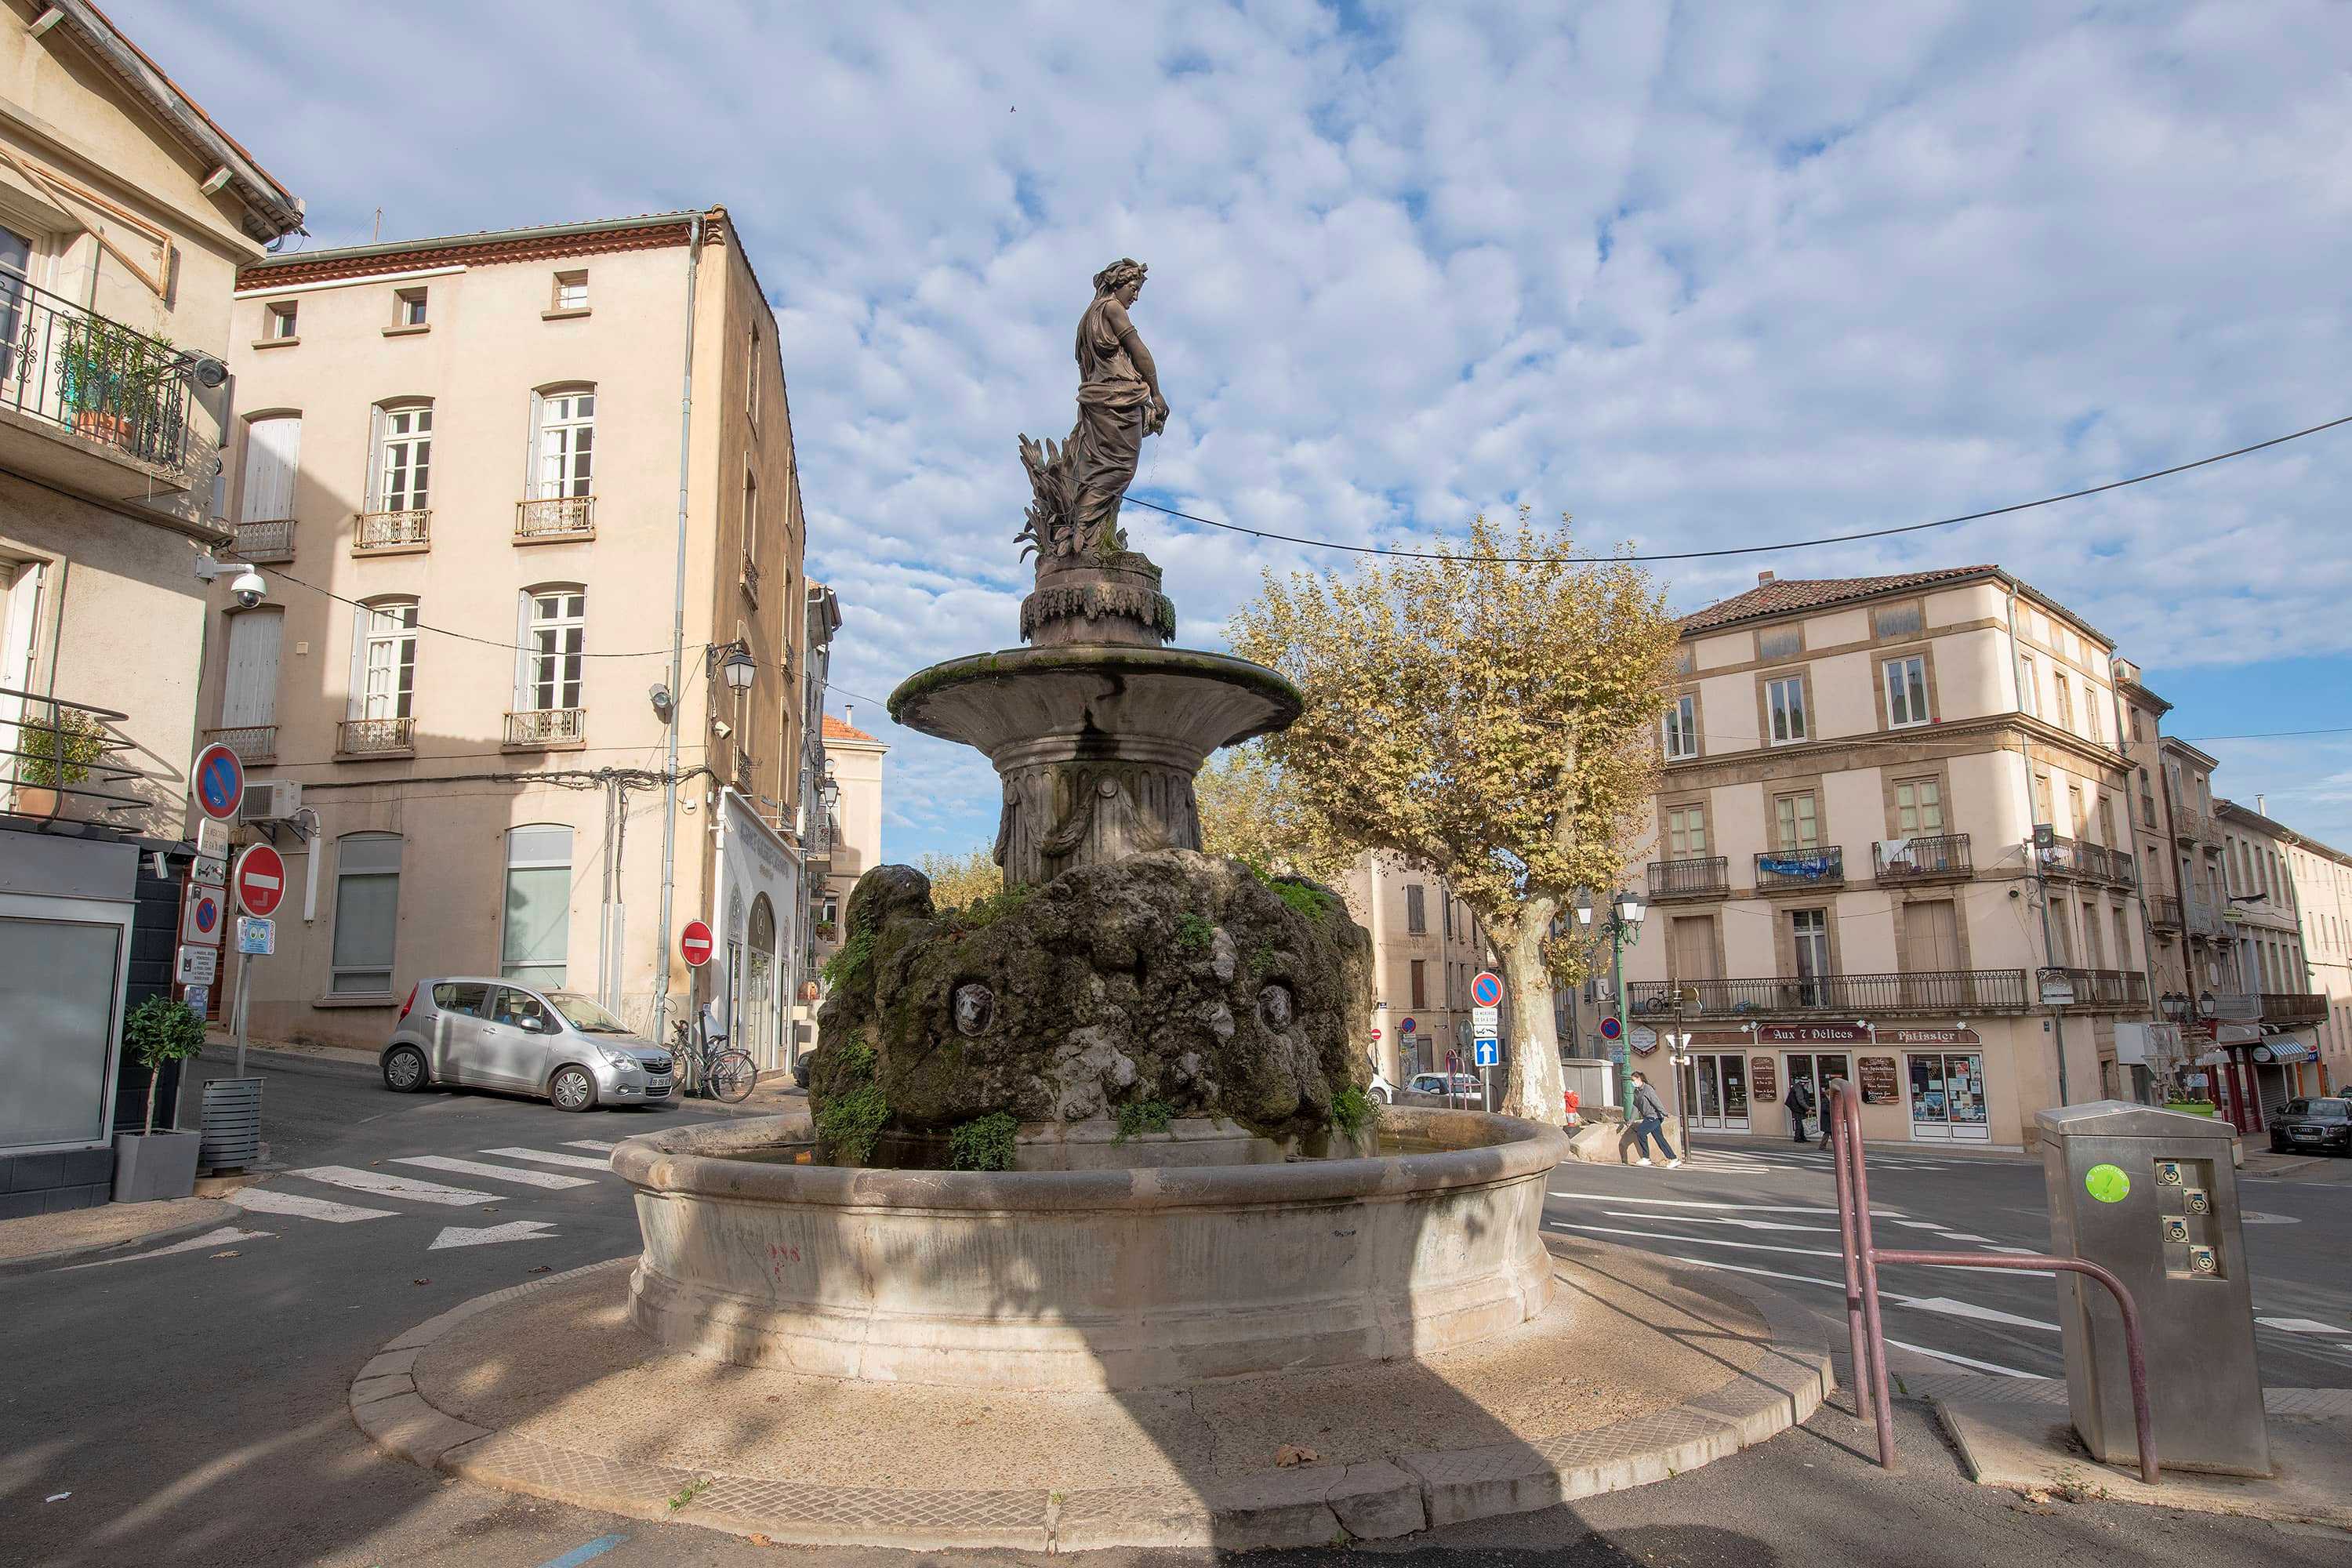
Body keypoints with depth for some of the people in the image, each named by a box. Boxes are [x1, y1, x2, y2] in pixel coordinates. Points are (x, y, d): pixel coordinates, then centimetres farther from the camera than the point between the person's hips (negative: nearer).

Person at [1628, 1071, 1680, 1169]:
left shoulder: (1647, 1089, -11)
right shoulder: (1636, 1092, 15)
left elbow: (1656, 1102, -19)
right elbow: (1636, 1107, 19)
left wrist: (1664, 1113, -25)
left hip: (1654, 1117, -9)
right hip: (1648, 1118, 9)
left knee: (1640, 1132, -16)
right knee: (1660, 1139, 7)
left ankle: (1646, 1159, -9)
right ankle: (1674, 1160, 10)